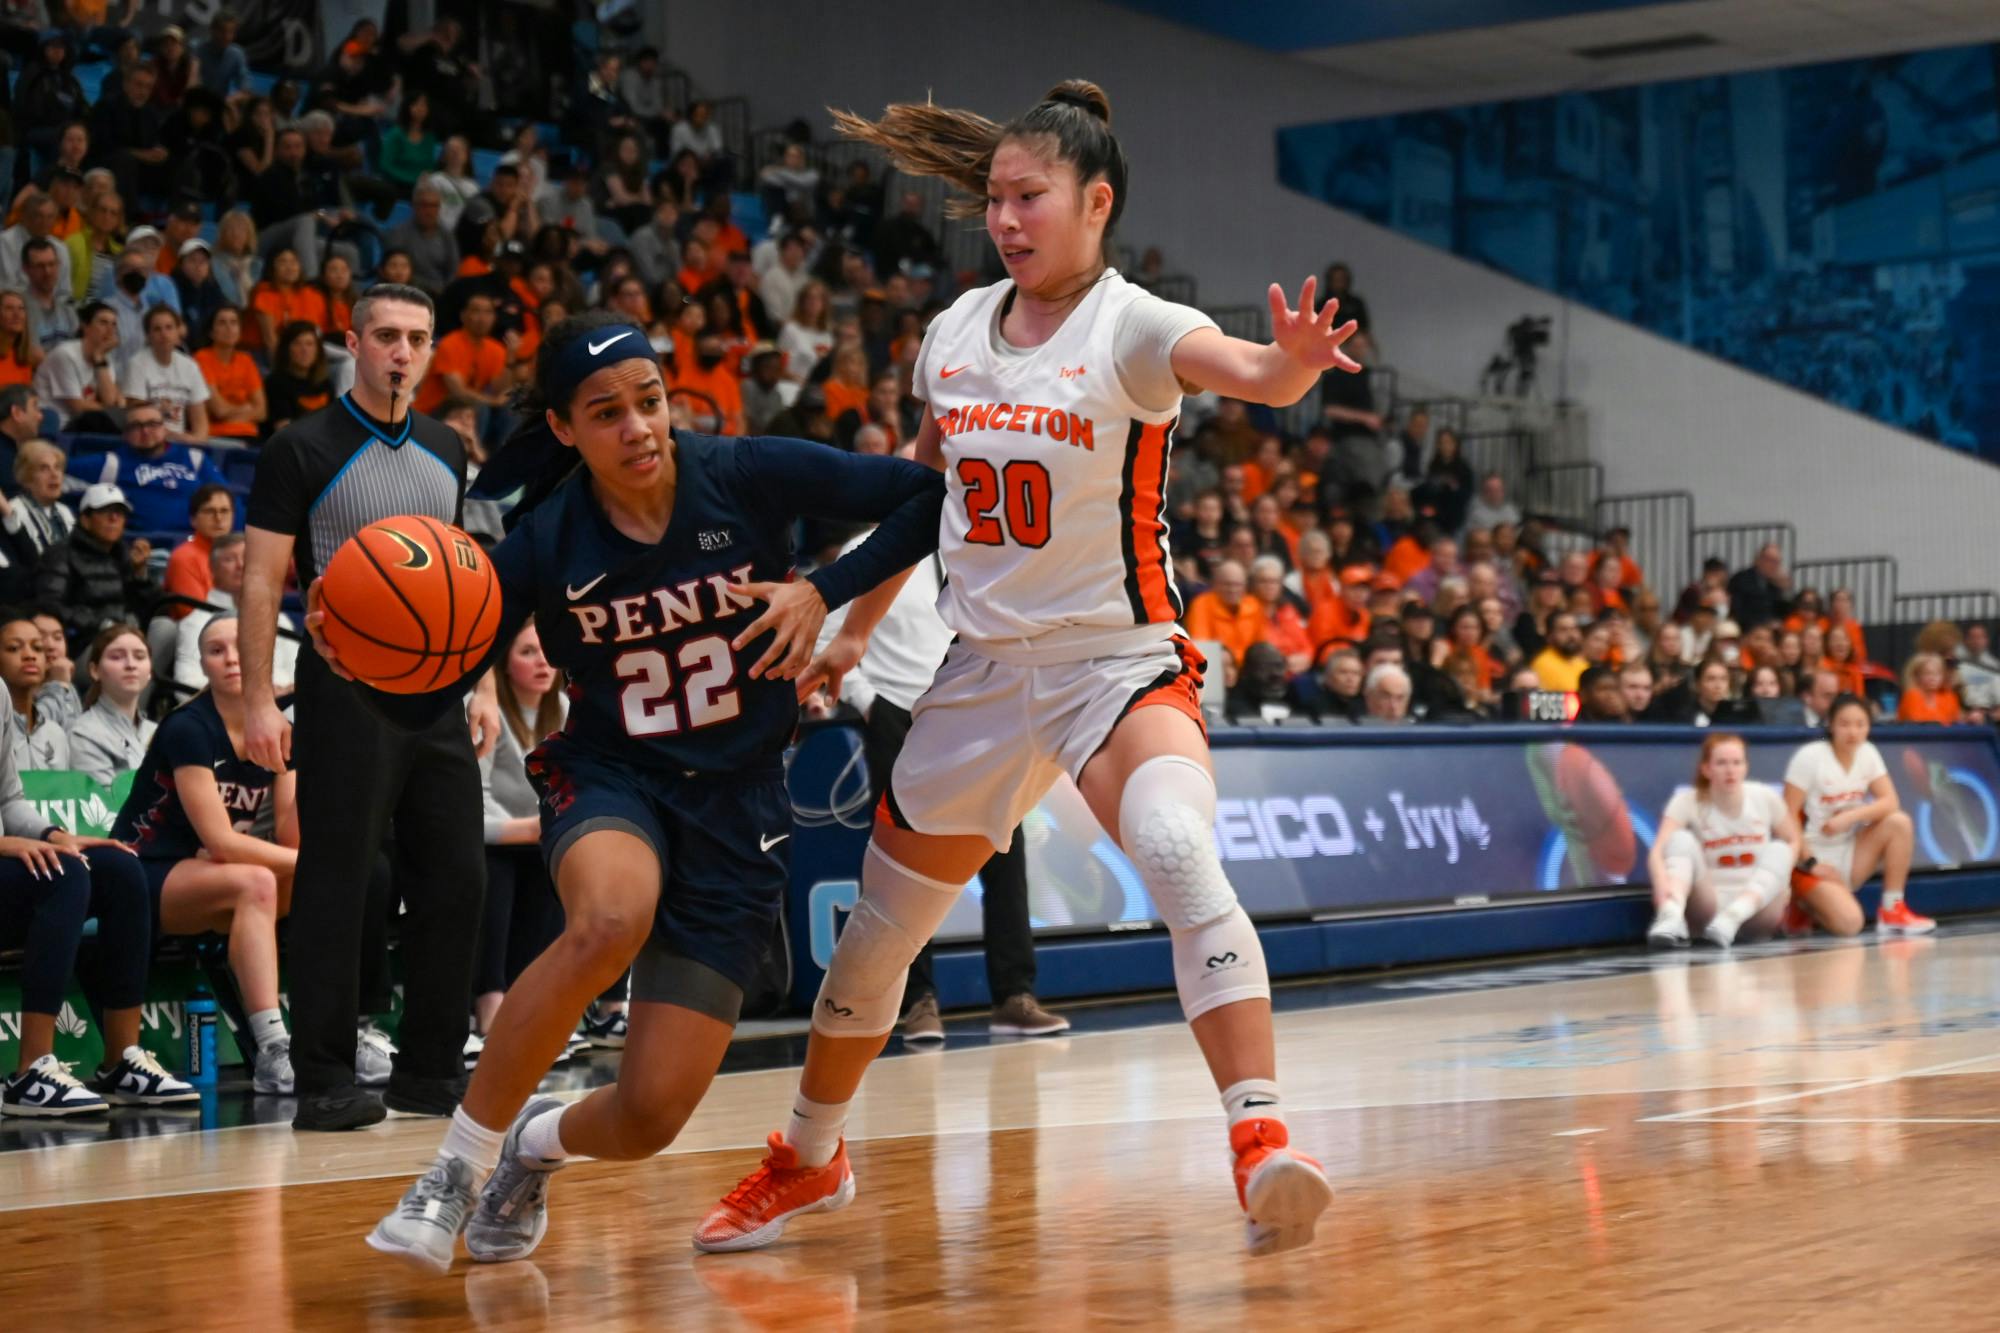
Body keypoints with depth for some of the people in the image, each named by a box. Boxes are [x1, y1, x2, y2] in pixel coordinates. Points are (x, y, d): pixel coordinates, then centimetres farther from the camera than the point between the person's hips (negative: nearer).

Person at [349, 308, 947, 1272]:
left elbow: (929, 498, -8)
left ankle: (540, 1144, 30)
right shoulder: (544, 541, -9)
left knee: (651, 1117, -9)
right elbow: (428, 700, -6)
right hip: (609, 778, 0)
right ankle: (458, 1167, -20)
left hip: (736, 802, 0)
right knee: (610, 919, -40)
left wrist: (822, 591, -19)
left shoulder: (745, 477, -12)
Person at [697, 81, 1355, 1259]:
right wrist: (857, 627, 23)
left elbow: (1244, 370, -35)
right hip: (987, 666, 6)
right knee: (877, 931, 15)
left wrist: (1293, 363, -58)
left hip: (1121, 663, -6)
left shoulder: (1130, 327, -13)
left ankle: (1264, 1147, -39)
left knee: (1183, 860, -35)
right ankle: (809, 1161, 38)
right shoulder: (959, 331, 4)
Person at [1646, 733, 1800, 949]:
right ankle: (1671, 918, -50)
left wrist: (1778, 877, -8)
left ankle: (1731, 919, -43)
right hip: (1710, 905, -1)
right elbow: (1658, 852, -23)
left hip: (1755, 906, 1)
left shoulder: (1765, 798, -3)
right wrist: (1661, 882, -45)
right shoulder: (1688, 802, -9)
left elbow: (1792, 842, 12)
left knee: (1778, 850, -23)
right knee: (1682, 839, -23)